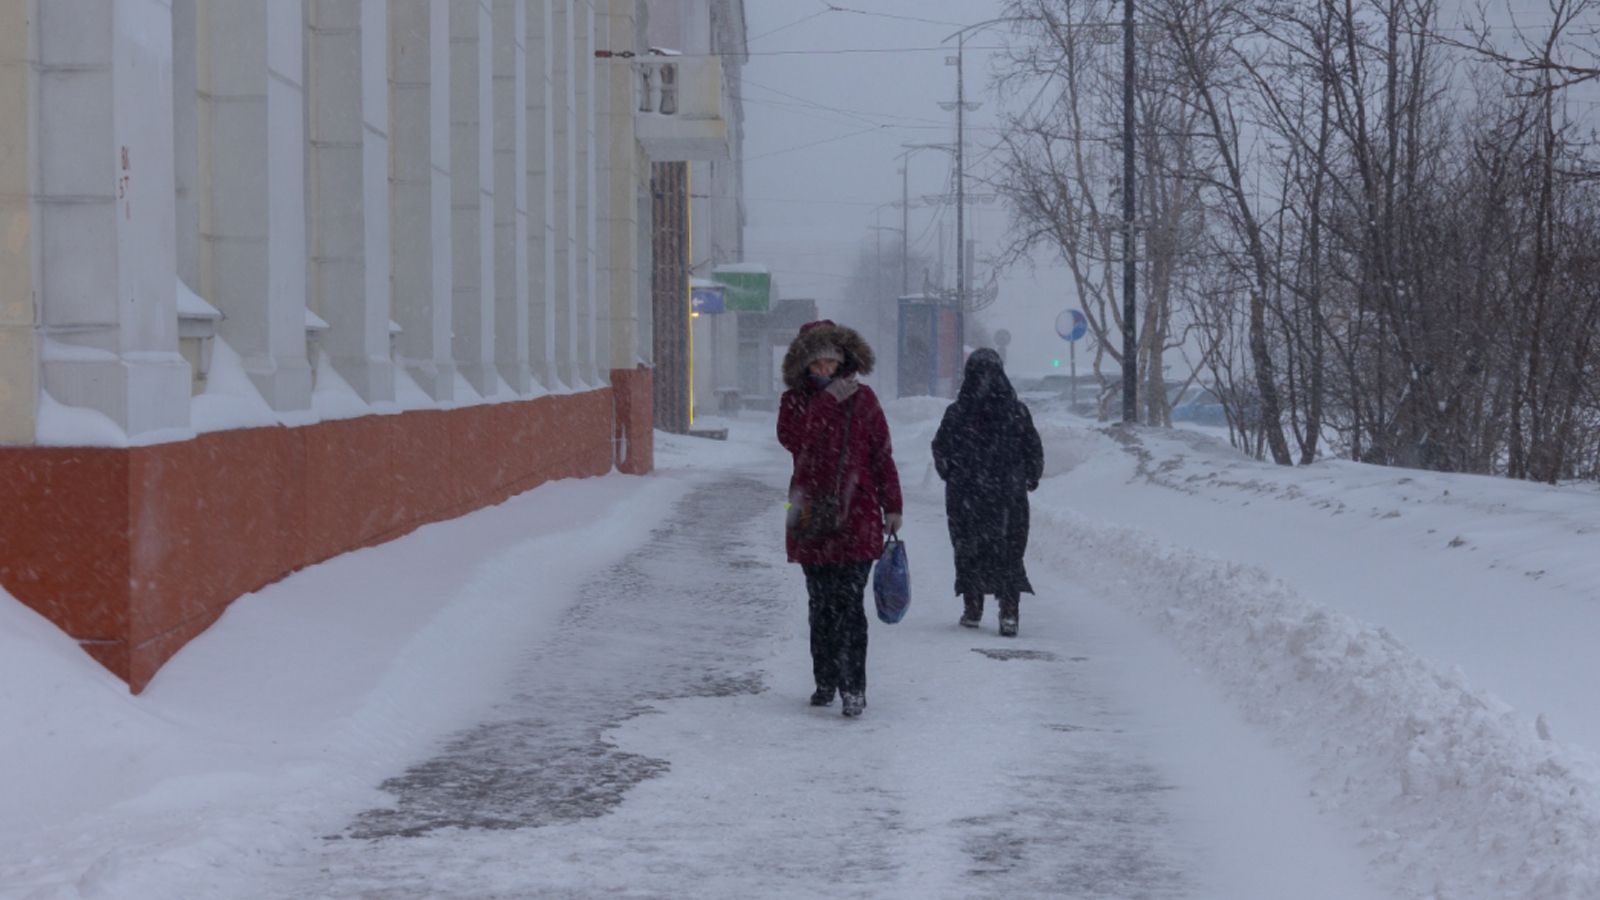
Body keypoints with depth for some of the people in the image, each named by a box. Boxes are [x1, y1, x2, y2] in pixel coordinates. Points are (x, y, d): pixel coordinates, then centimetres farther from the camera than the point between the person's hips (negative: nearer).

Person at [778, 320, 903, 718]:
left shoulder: (862, 399, 6)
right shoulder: (795, 401, 8)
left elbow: (881, 455, 8)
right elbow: (791, 438, -13)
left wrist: (892, 506, 4)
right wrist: (827, 400, -15)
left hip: (856, 514, -2)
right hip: (811, 516, 2)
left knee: (849, 603, -12)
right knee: (821, 604, 9)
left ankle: (853, 686, -15)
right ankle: (826, 681, 20)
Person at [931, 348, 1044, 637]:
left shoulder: (957, 413, -7)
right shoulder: (1016, 412, -5)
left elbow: (941, 452, 0)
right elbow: (1034, 451, 1)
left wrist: (952, 478, 18)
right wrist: (1030, 480, 18)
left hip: (965, 496, 0)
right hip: (1009, 495, 0)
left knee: (969, 549, 12)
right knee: (1009, 551, 5)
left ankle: (973, 609, 15)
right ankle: (1009, 612, -6)